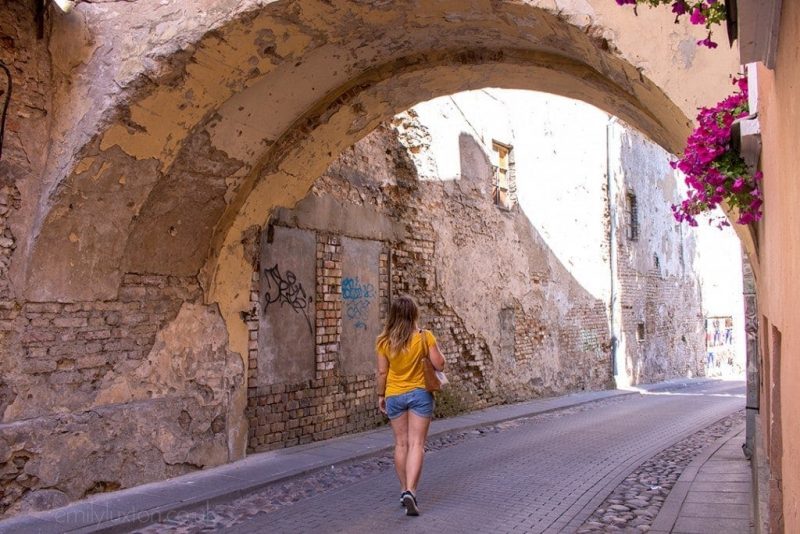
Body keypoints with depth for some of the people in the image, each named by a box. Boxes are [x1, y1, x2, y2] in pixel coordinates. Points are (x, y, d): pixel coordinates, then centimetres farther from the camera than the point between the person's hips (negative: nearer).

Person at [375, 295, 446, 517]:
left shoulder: (384, 341, -5)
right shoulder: (425, 337, -10)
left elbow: (382, 372, 0)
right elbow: (439, 364, -8)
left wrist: (381, 395, 11)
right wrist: (435, 349, 9)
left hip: (394, 396, 2)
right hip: (419, 394, -2)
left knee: (401, 444, 14)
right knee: (416, 444, -1)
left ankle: (404, 490, 23)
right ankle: (410, 491, -13)